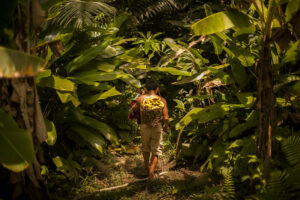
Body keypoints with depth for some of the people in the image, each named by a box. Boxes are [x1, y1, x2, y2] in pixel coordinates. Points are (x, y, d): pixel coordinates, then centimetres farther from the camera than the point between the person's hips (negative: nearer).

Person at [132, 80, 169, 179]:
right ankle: (151, 171, 3)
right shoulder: (162, 100, -7)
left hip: (144, 127, 1)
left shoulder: (141, 98, -8)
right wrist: (166, 126, 10)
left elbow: (134, 109, 11)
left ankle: (146, 168, 37)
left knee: (145, 147, 25)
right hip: (157, 128, -1)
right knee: (156, 150, 15)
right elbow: (166, 118, -10)